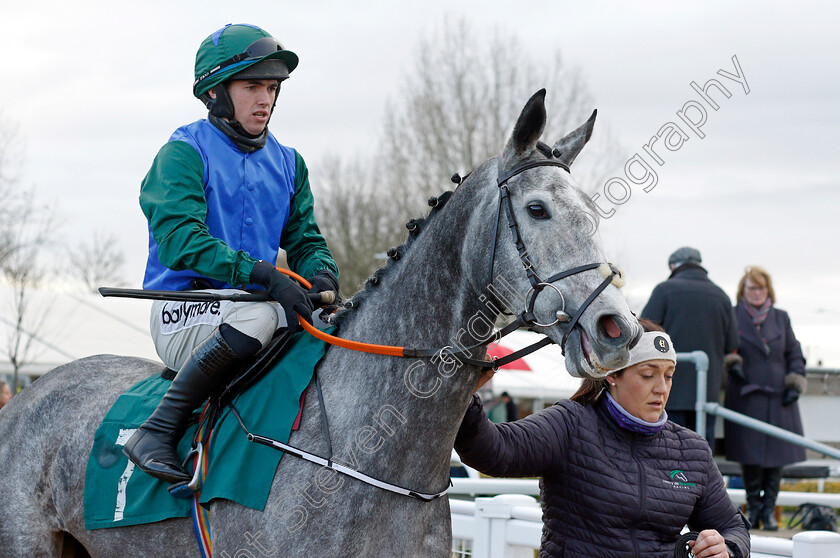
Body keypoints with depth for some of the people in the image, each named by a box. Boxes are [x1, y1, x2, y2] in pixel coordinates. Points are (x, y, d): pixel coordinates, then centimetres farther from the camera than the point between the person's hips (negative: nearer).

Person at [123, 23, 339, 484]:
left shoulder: (287, 163, 17)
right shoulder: (185, 153, -4)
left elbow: (304, 239, 16)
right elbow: (179, 239, -19)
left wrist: (320, 274, -10)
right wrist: (260, 273, -31)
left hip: (255, 303, 6)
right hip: (182, 312, -6)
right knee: (260, 314, -37)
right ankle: (156, 431, -29)